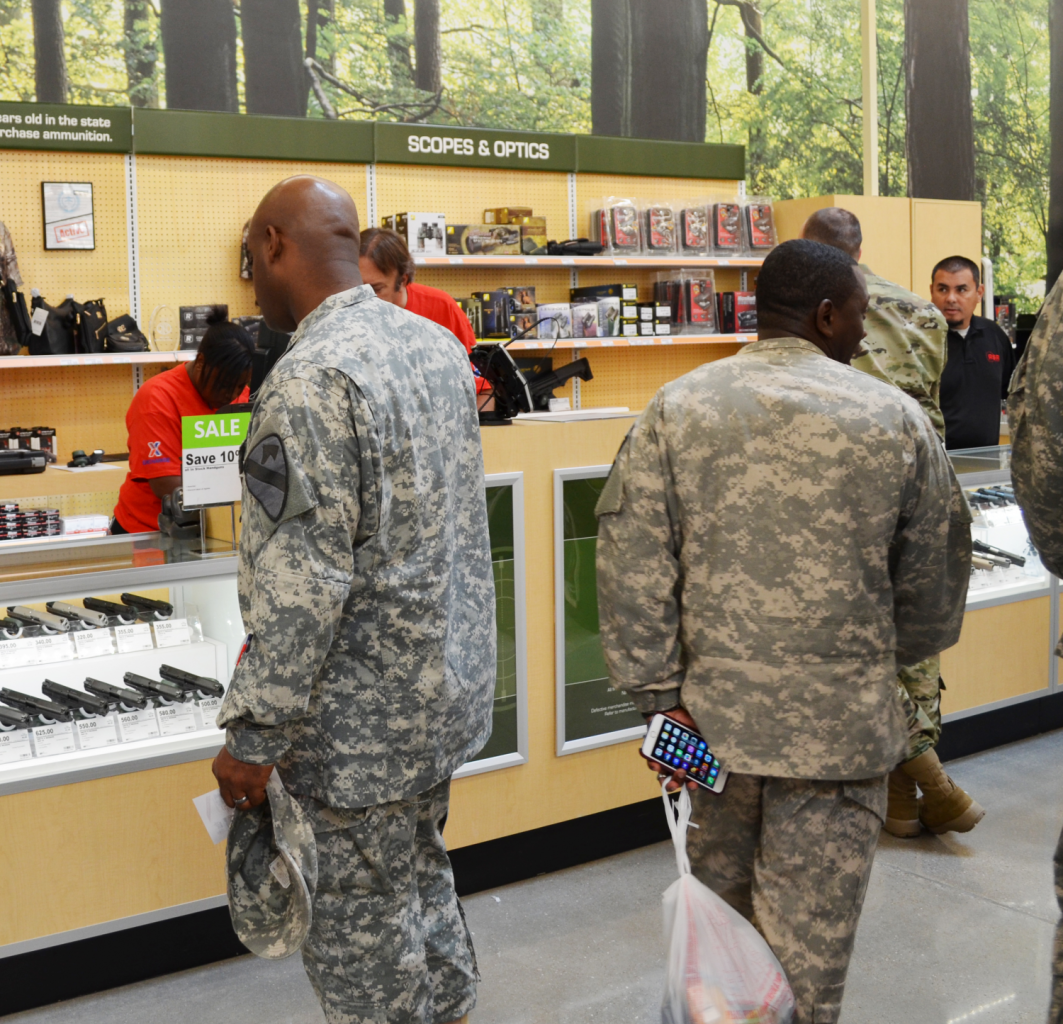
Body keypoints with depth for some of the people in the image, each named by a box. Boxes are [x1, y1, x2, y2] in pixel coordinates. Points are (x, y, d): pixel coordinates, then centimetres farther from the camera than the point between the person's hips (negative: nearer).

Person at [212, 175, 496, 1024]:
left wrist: (254, 737, -17)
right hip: (448, 680, 9)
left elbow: (303, 583, -25)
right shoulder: (436, 343, 5)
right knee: (423, 878, 25)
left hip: (367, 718, -9)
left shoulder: (311, 380, -23)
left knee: (363, 930, 7)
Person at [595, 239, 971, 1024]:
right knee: (809, 938, 8)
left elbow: (633, 566, -7)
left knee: (720, 906, 21)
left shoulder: (676, 410, -2)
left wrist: (662, 694, -1)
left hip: (715, 709, 3)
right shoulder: (896, 419, -4)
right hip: (842, 722, -2)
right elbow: (936, 577, 5)